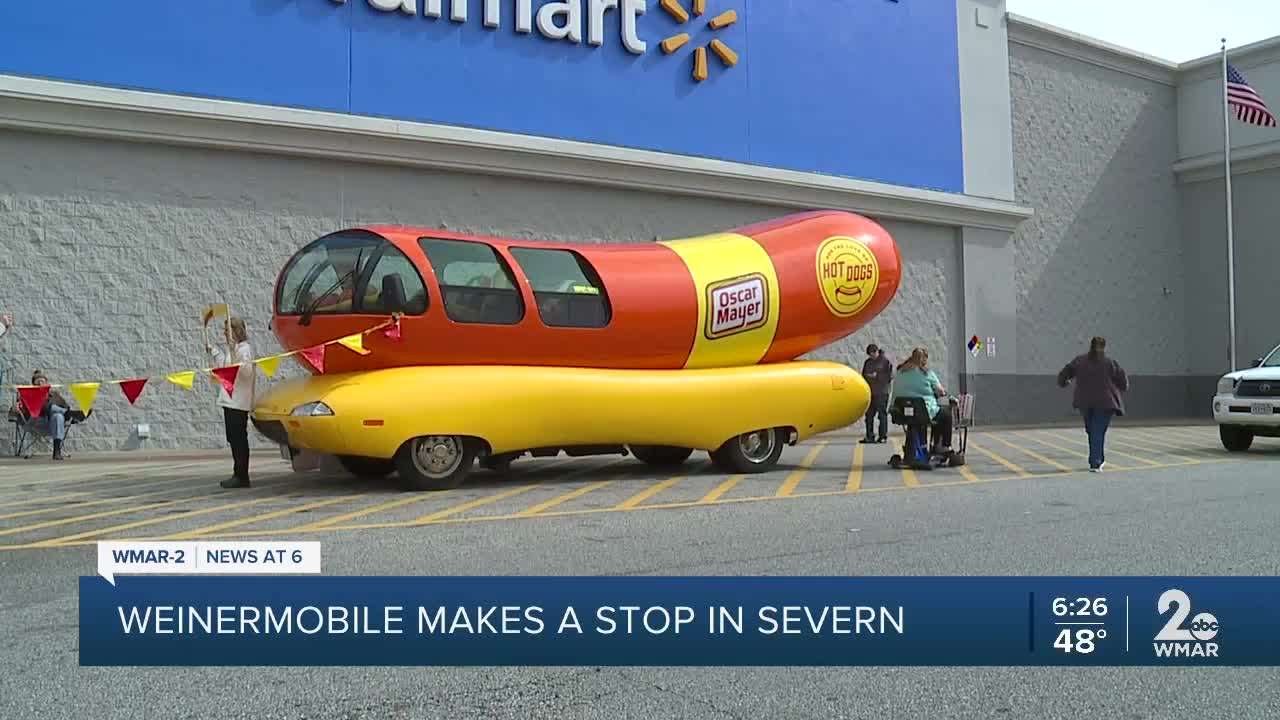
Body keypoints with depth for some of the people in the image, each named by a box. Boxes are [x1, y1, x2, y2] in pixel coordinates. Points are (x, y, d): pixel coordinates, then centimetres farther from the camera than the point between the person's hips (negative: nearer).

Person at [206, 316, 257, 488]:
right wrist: (214, 352, 32)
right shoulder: (231, 349, 16)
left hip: (239, 402, -10)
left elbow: (247, 371, -25)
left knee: (239, 438, -6)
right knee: (234, 438, 12)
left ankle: (242, 476, -2)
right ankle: (239, 474, 19)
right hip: (230, 400, 10)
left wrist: (236, 353, -31)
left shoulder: (245, 348, -12)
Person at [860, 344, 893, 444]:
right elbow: (864, 375, 22)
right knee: (869, 415, 4)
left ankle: (883, 436, 0)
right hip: (870, 393, 6)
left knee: (882, 414, -5)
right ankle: (869, 436, 9)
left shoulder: (885, 361, -2)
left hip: (881, 393, -6)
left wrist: (877, 376, -13)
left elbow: (890, 376, -7)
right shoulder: (868, 362, 15)